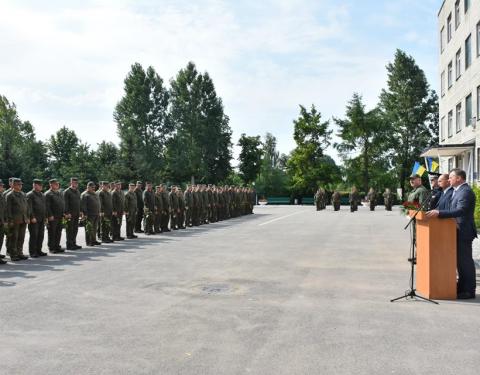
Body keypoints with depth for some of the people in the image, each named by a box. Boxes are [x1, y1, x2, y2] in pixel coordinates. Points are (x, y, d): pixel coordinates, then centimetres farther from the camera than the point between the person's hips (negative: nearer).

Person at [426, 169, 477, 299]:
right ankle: (462, 287, 26)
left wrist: (439, 213, -35)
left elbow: (460, 211, -29)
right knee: (460, 260, 16)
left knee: (465, 260, -3)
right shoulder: (458, 190, 15)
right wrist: (438, 213, 7)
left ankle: (469, 291, 5)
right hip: (459, 231, 10)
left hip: (464, 231, -10)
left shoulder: (466, 192, -17)